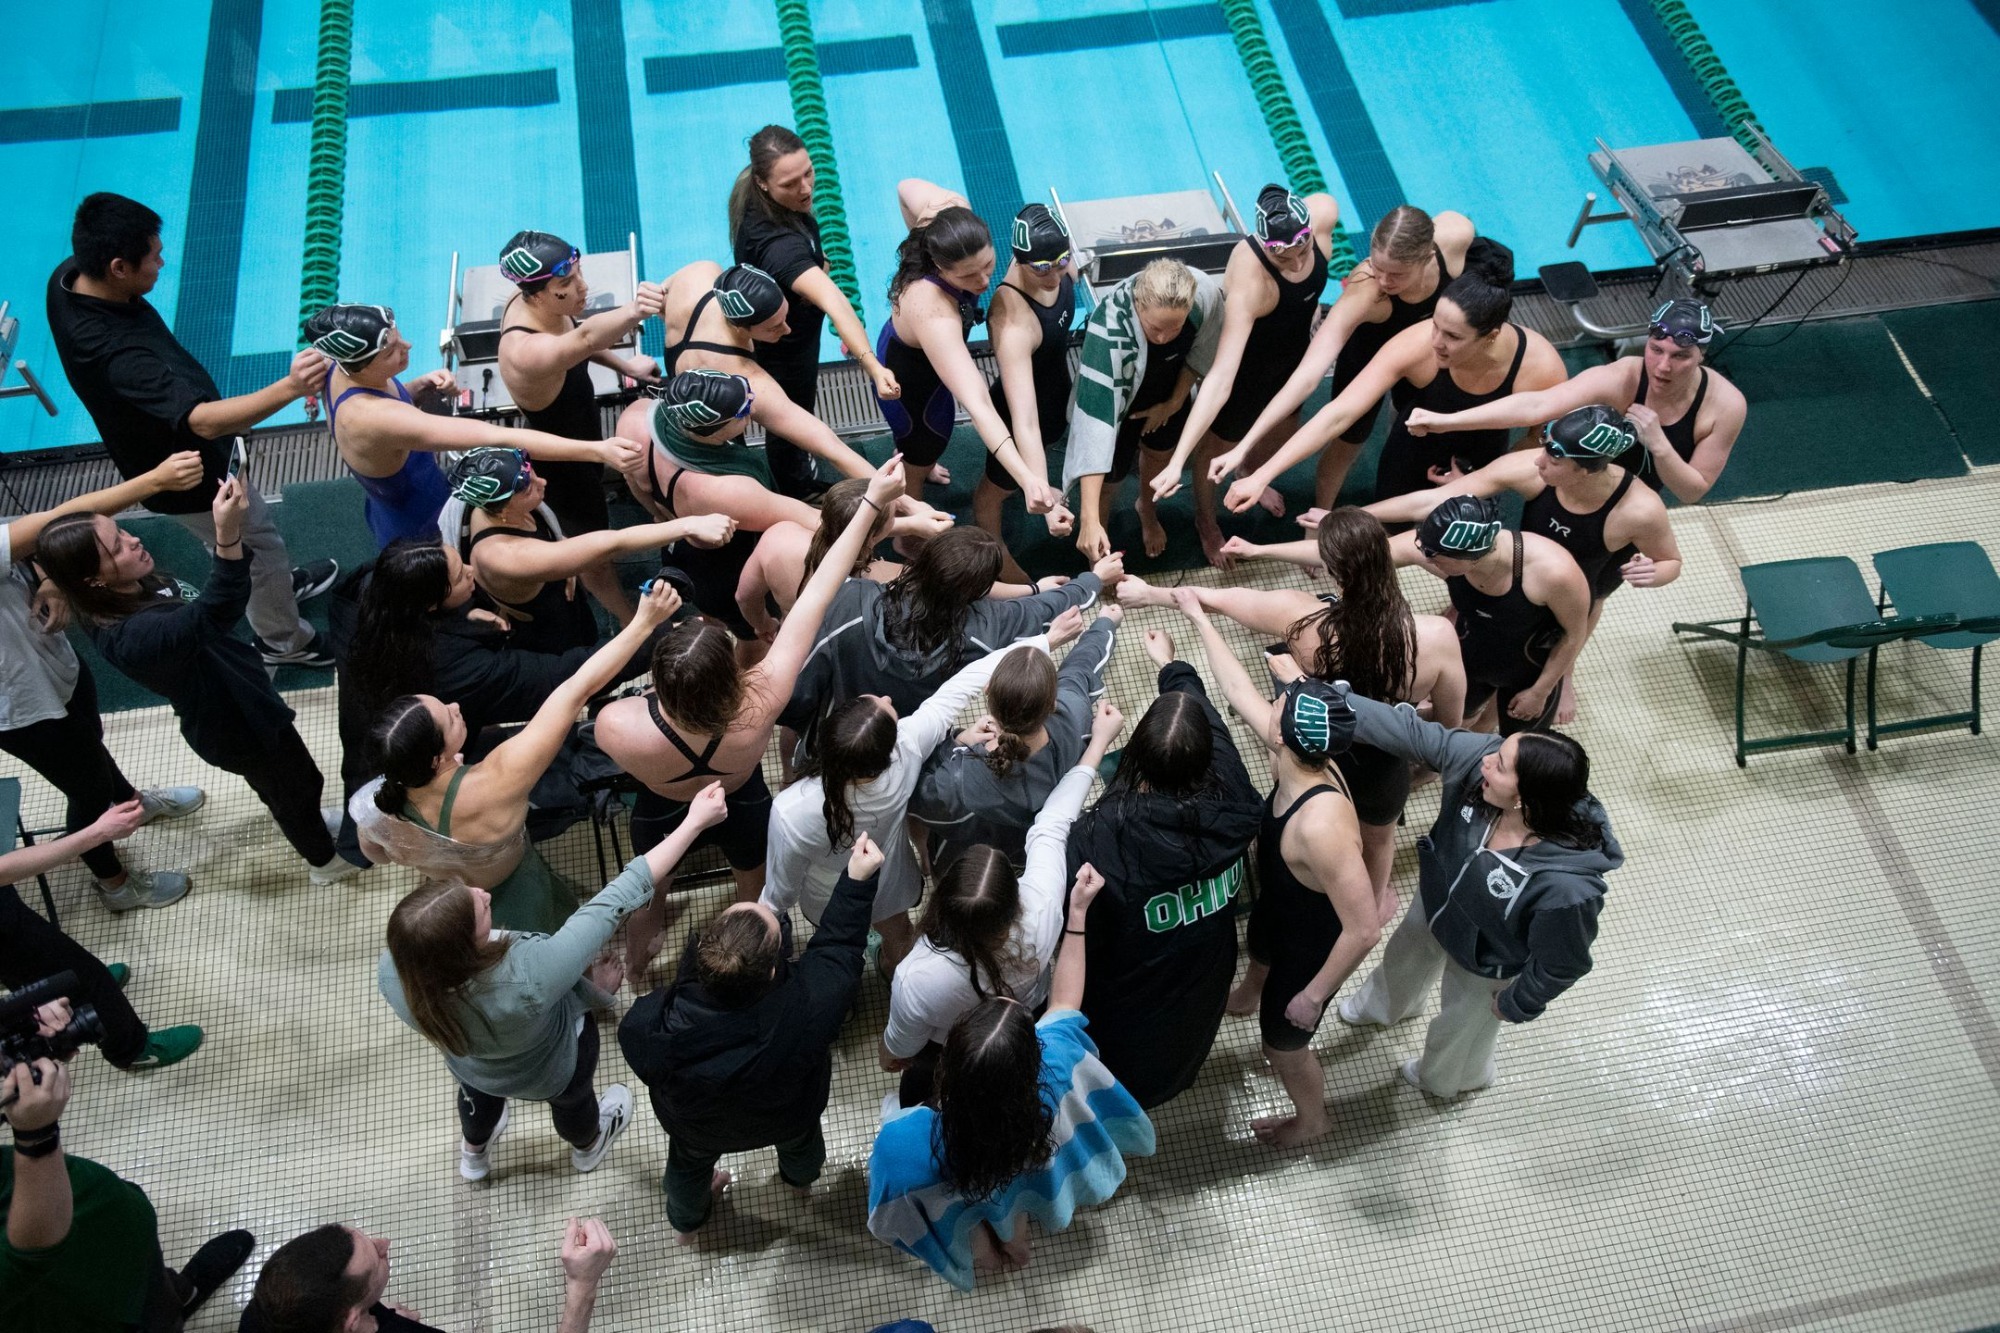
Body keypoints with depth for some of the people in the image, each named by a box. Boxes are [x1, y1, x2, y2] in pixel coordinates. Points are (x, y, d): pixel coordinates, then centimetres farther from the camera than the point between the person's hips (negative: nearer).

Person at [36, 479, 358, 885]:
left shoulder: (132, 589, -14)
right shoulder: (131, 636, -42)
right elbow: (213, 614, -60)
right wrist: (228, 536, -71)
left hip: (235, 698, 8)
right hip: (236, 723, -8)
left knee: (278, 779, 34)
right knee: (301, 783, 18)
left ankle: (302, 821, 63)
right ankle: (327, 861, 45)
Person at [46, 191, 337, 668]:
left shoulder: (68, 277, -18)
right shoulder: (113, 353, -45)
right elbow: (203, 420, -55)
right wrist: (289, 388, -67)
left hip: (163, 448, 8)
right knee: (259, 547, 16)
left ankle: (279, 584, 58)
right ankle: (284, 643, 40)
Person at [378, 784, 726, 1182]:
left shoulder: (392, 974, -35)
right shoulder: (529, 977, -51)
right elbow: (618, 900, -45)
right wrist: (695, 821, -38)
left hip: (469, 1067, 3)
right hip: (551, 1070, -2)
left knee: (479, 1092, 39)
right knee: (571, 1099, 34)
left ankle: (473, 1154, 71)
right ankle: (587, 1147, 69)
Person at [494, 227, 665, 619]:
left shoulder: (536, 304, -19)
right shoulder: (526, 352, -46)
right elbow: (585, 338, -67)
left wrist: (623, 365, -2)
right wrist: (633, 311, -84)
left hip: (579, 436, 9)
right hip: (563, 464, -8)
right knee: (596, 550, 17)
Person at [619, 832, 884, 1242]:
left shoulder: (646, 1028, -43)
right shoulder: (810, 1005, -46)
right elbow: (838, 947, -23)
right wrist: (858, 881, -14)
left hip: (699, 1129, 0)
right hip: (787, 1117, 0)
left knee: (689, 1162, 36)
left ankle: (686, 1221, 67)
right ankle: (801, 1177, 70)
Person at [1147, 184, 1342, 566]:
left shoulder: (1324, 212, -29)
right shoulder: (1249, 281, -46)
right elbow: (1220, 378, -50)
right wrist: (1177, 461, -56)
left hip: (1293, 354, 6)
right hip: (1243, 364, -6)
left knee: (1282, 436, 31)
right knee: (1218, 446, 21)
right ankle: (1206, 521, 53)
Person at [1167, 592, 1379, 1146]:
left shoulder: (1321, 825, -48)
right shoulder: (1300, 762, -26)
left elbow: (1363, 929, -42)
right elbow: (1239, 691, -11)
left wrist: (1314, 995, -28)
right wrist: (1198, 616, -4)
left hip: (1312, 945, -8)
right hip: (1279, 911, 8)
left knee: (1283, 1042, 20)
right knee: (1259, 952, 41)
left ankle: (1312, 1120, 53)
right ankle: (1248, 996, 78)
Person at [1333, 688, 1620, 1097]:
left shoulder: (1566, 888, -46)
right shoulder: (1481, 756, -36)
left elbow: (1561, 964, -28)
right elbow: (1414, 732, -27)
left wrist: (1518, 1005, -10)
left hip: (1482, 961, -5)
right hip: (1436, 900, 5)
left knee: (1463, 1023, 30)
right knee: (1404, 957, 37)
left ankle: (1447, 1078, 67)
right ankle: (1384, 1005, 75)